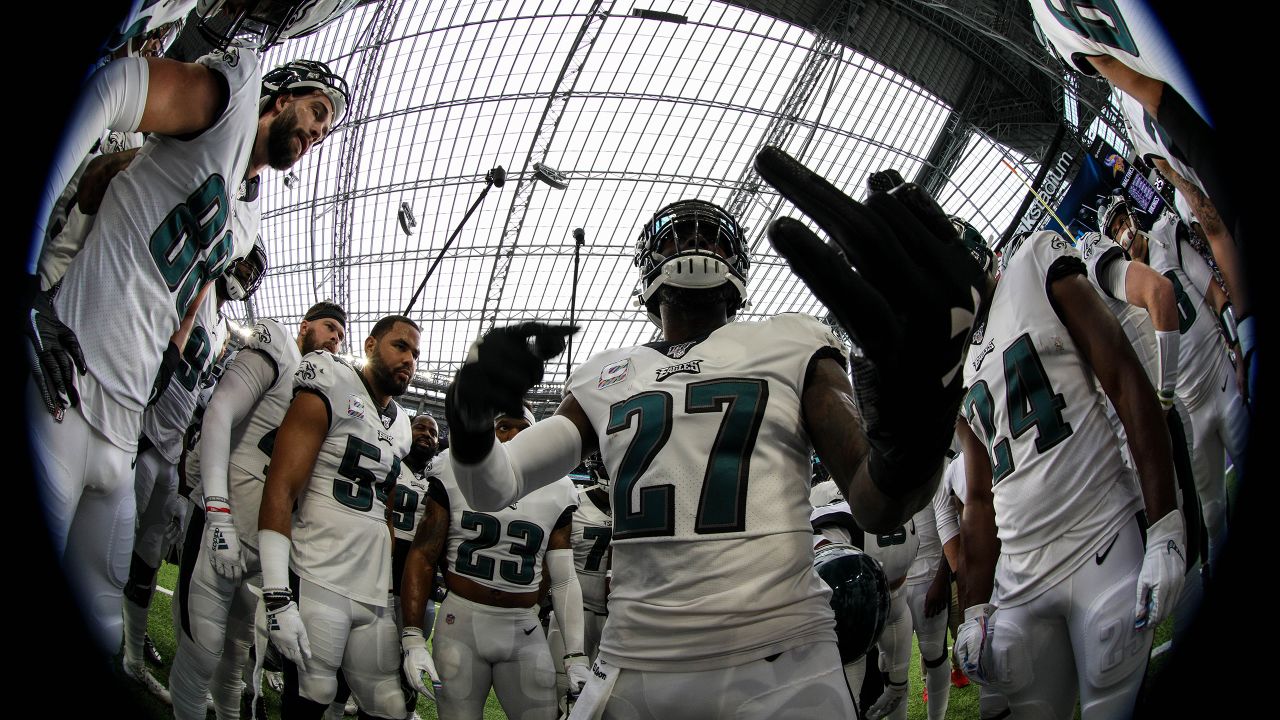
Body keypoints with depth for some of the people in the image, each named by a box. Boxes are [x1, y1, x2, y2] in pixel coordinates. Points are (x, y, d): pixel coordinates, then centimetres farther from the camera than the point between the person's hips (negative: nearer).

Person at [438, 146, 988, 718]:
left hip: (781, 666, -2)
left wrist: (913, 437, -29)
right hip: (630, 668, 3)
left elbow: (875, 507, -3)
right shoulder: (604, 378, 13)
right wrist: (469, 419, -15)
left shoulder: (791, 346, 5)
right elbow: (492, 489, 10)